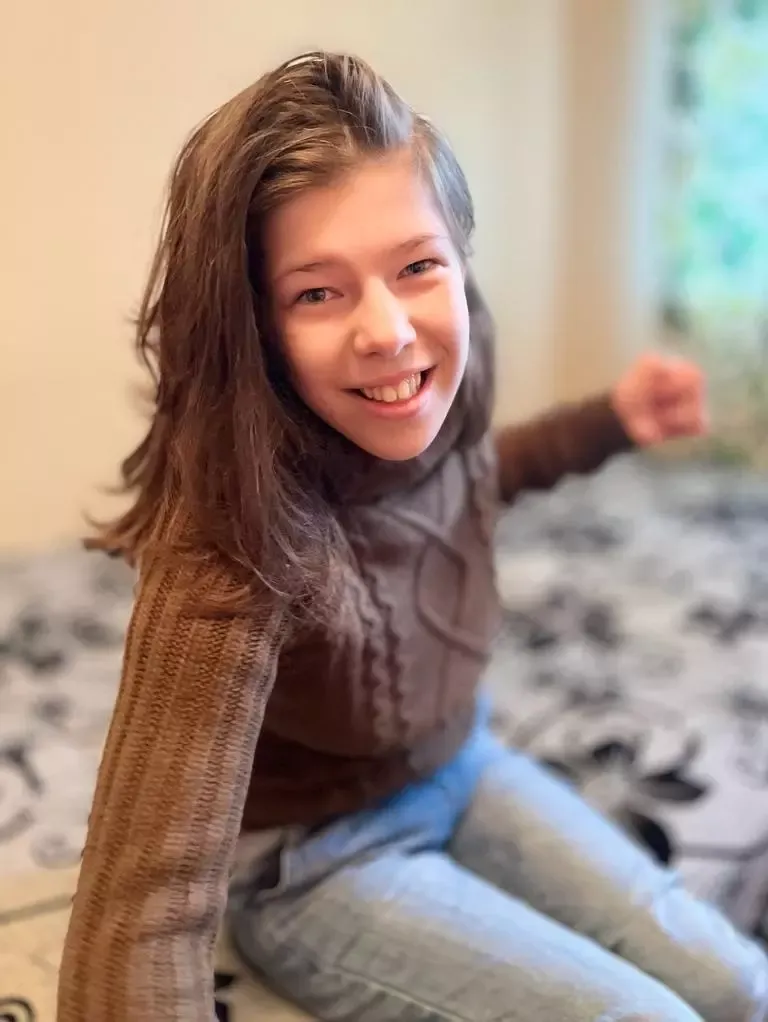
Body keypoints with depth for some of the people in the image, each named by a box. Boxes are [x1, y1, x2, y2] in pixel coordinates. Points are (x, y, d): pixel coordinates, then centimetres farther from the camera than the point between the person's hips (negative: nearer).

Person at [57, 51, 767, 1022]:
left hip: (461, 769, 6)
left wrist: (610, 419, -1)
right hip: (314, 860, -6)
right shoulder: (235, 550, -39)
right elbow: (139, 920, -41)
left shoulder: (435, 415, -18)